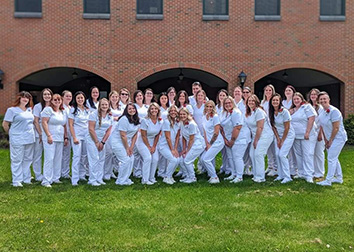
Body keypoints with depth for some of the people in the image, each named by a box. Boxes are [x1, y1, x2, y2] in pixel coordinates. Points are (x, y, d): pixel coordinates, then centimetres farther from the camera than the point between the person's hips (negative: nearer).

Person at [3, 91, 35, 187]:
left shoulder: (29, 110, 13)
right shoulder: (12, 110, -4)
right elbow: (5, 124, -3)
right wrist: (11, 134, 6)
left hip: (30, 139, 6)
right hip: (17, 140, -6)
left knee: (28, 159, 11)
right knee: (17, 160, -1)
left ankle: (26, 179, 21)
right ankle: (17, 181, 6)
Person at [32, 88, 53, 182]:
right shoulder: (38, 106, -2)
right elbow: (36, 121, -6)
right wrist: (41, 134, -11)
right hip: (39, 134, -4)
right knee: (38, 155, 2)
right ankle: (38, 175, 11)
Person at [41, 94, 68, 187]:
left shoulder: (63, 112, 17)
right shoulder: (48, 109, -4)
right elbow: (44, 123, -11)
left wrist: (66, 137, 13)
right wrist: (48, 136, -18)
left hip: (60, 139, 7)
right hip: (50, 138, -7)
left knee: (58, 159, 9)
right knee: (49, 159, -10)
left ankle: (56, 178, 18)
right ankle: (46, 181, -6)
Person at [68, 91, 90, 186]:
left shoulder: (87, 110, 11)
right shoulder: (73, 110, -2)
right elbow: (70, 125, -6)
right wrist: (74, 137, -13)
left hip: (86, 136, 5)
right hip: (77, 135, -5)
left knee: (85, 156, 8)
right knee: (77, 156, -9)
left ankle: (82, 175, 21)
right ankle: (74, 179, -7)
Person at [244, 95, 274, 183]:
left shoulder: (259, 111, -16)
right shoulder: (248, 112, 11)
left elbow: (260, 127, -18)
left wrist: (255, 140, -14)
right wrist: (254, 139, 6)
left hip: (265, 136, -9)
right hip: (256, 136, 9)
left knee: (258, 154, -12)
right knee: (252, 154, 5)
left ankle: (260, 177, -4)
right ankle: (255, 175, 15)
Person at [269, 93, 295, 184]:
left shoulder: (284, 111, -20)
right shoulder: (271, 112, -3)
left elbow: (287, 128, -16)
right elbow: (273, 126, 3)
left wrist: (282, 140, -11)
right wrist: (278, 139, -2)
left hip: (288, 135, -5)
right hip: (278, 135, 6)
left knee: (282, 155, -13)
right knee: (277, 154, -1)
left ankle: (287, 177, -3)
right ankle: (280, 175, 12)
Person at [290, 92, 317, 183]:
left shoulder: (307, 107, -5)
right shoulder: (292, 109, 15)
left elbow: (311, 119, -14)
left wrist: (307, 133, -19)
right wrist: (290, 113, -2)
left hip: (306, 136, -7)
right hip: (296, 136, 7)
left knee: (307, 155, -8)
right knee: (298, 155, 12)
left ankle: (309, 175, -6)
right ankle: (301, 173, 22)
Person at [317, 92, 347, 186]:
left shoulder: (334, 111, -20)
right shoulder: (322, 112, 5)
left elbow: (336, 128, -20)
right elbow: (322, 127, 10)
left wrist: (330, 141, -14)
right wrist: (326, 140, 7)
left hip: (338, 138, -9)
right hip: (330, 139, 9)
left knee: (331, 159, -7)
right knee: (334, 158, 16)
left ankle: (328, 181, 0)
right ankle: (339, 178, 30)